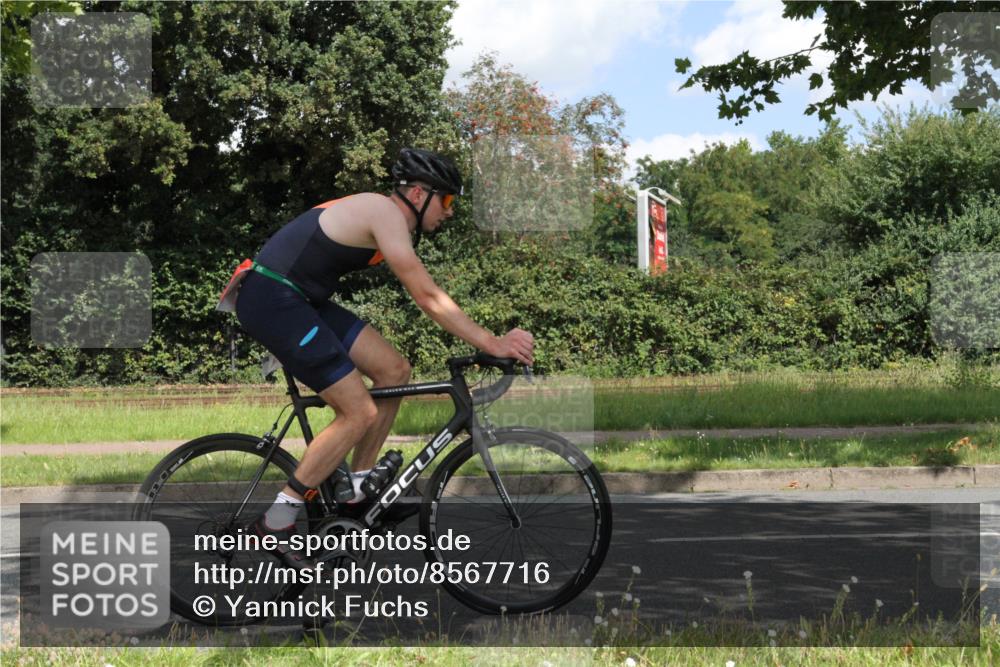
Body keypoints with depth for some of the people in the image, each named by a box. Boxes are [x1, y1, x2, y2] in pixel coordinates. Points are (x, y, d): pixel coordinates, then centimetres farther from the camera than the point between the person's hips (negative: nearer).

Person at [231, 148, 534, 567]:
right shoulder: (385, 212, -14)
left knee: (394, 370, 7)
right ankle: (277, 520, -3)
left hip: (297, 300, 10)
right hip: (271, 301, -10)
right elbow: (427, 298, -19)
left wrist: (488, 339, 14)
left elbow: (427, 297, 19)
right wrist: (491, 343, -18)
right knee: (360, 413, -10)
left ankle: (358, 488, 17)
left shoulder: (379, 215, 16)